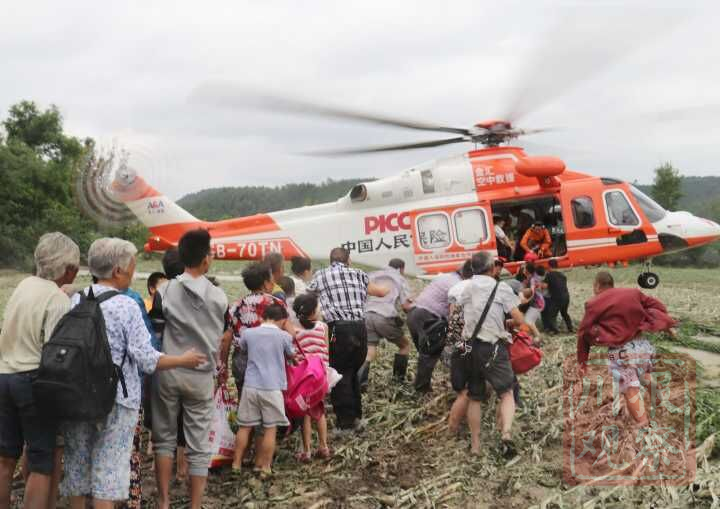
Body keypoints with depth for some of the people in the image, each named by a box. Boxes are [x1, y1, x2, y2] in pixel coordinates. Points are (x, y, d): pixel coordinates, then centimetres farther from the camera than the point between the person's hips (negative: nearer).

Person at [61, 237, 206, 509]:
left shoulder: (76, 301, 1)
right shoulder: (126, 306, -14)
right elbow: (146, 359, -15)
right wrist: (183, 360, -1)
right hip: (116, 399, -5)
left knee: (77, 462, 17)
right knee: (109, 468, 4)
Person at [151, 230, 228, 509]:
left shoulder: (165, 291, -7)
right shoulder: (218, 296, -5)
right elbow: (218, 339, 2)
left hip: (168, 372, 0)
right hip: (201, 376, 0)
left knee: (164, 438, 16)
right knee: (198, 445, 7)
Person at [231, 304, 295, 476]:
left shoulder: (248, 333, 2)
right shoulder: (284, 336, -4)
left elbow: (241, 347, 23)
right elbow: (291, 355, 14)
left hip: (250, 386, 3)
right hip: (272, 388, -3)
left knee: (245, 427, 13)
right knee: (270, 429, 6)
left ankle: (236, 464, 19)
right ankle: (264, 467, 9)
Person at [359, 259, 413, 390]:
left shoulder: (373, 275, 23)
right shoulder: (400, 279, 12)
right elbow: (405, 305, 0)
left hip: (367, 315, 4)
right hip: (385, 317, -3)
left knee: (369, 352, 6)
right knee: (405, 345, 19)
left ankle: (360, 381, -15)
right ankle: (398, 379, 19)